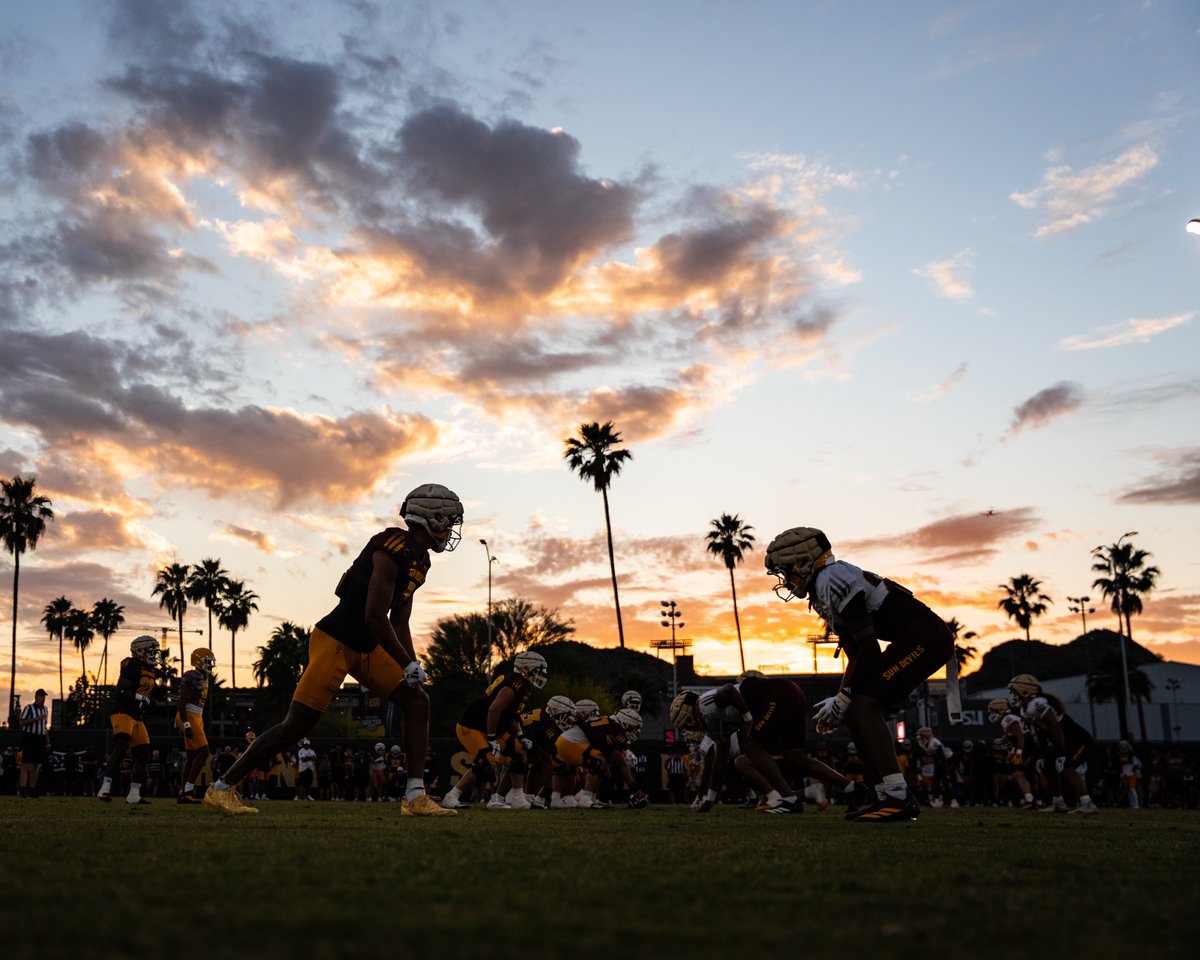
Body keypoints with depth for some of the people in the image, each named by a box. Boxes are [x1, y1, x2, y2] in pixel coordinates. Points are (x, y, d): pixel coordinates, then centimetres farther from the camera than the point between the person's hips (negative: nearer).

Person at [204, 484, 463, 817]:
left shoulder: (419, 561, 10)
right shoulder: (391, 552, -20)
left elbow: (399, 621, 15)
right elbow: (375, 617, -23)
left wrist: (411, 664, 6)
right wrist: (408, 664, -14)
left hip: (366, 649, 10)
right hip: (334, 641, -9)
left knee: (417, 703, 2)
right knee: (297, 724, -6)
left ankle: (415, 797, 4)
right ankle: (222, 788, 8)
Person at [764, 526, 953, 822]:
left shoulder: (833, 579, -16)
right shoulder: (822, 590, 16)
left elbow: (869, 648, -17)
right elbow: (856, 656, 19)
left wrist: (843, 698, -10)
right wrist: (842, 699, 11)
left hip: (925, 636, -10)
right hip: (923, 639, 10)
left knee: (863, 707, -16)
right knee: (859, 710, 9)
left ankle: (898, 797, -18)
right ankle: (891, 798, 11)